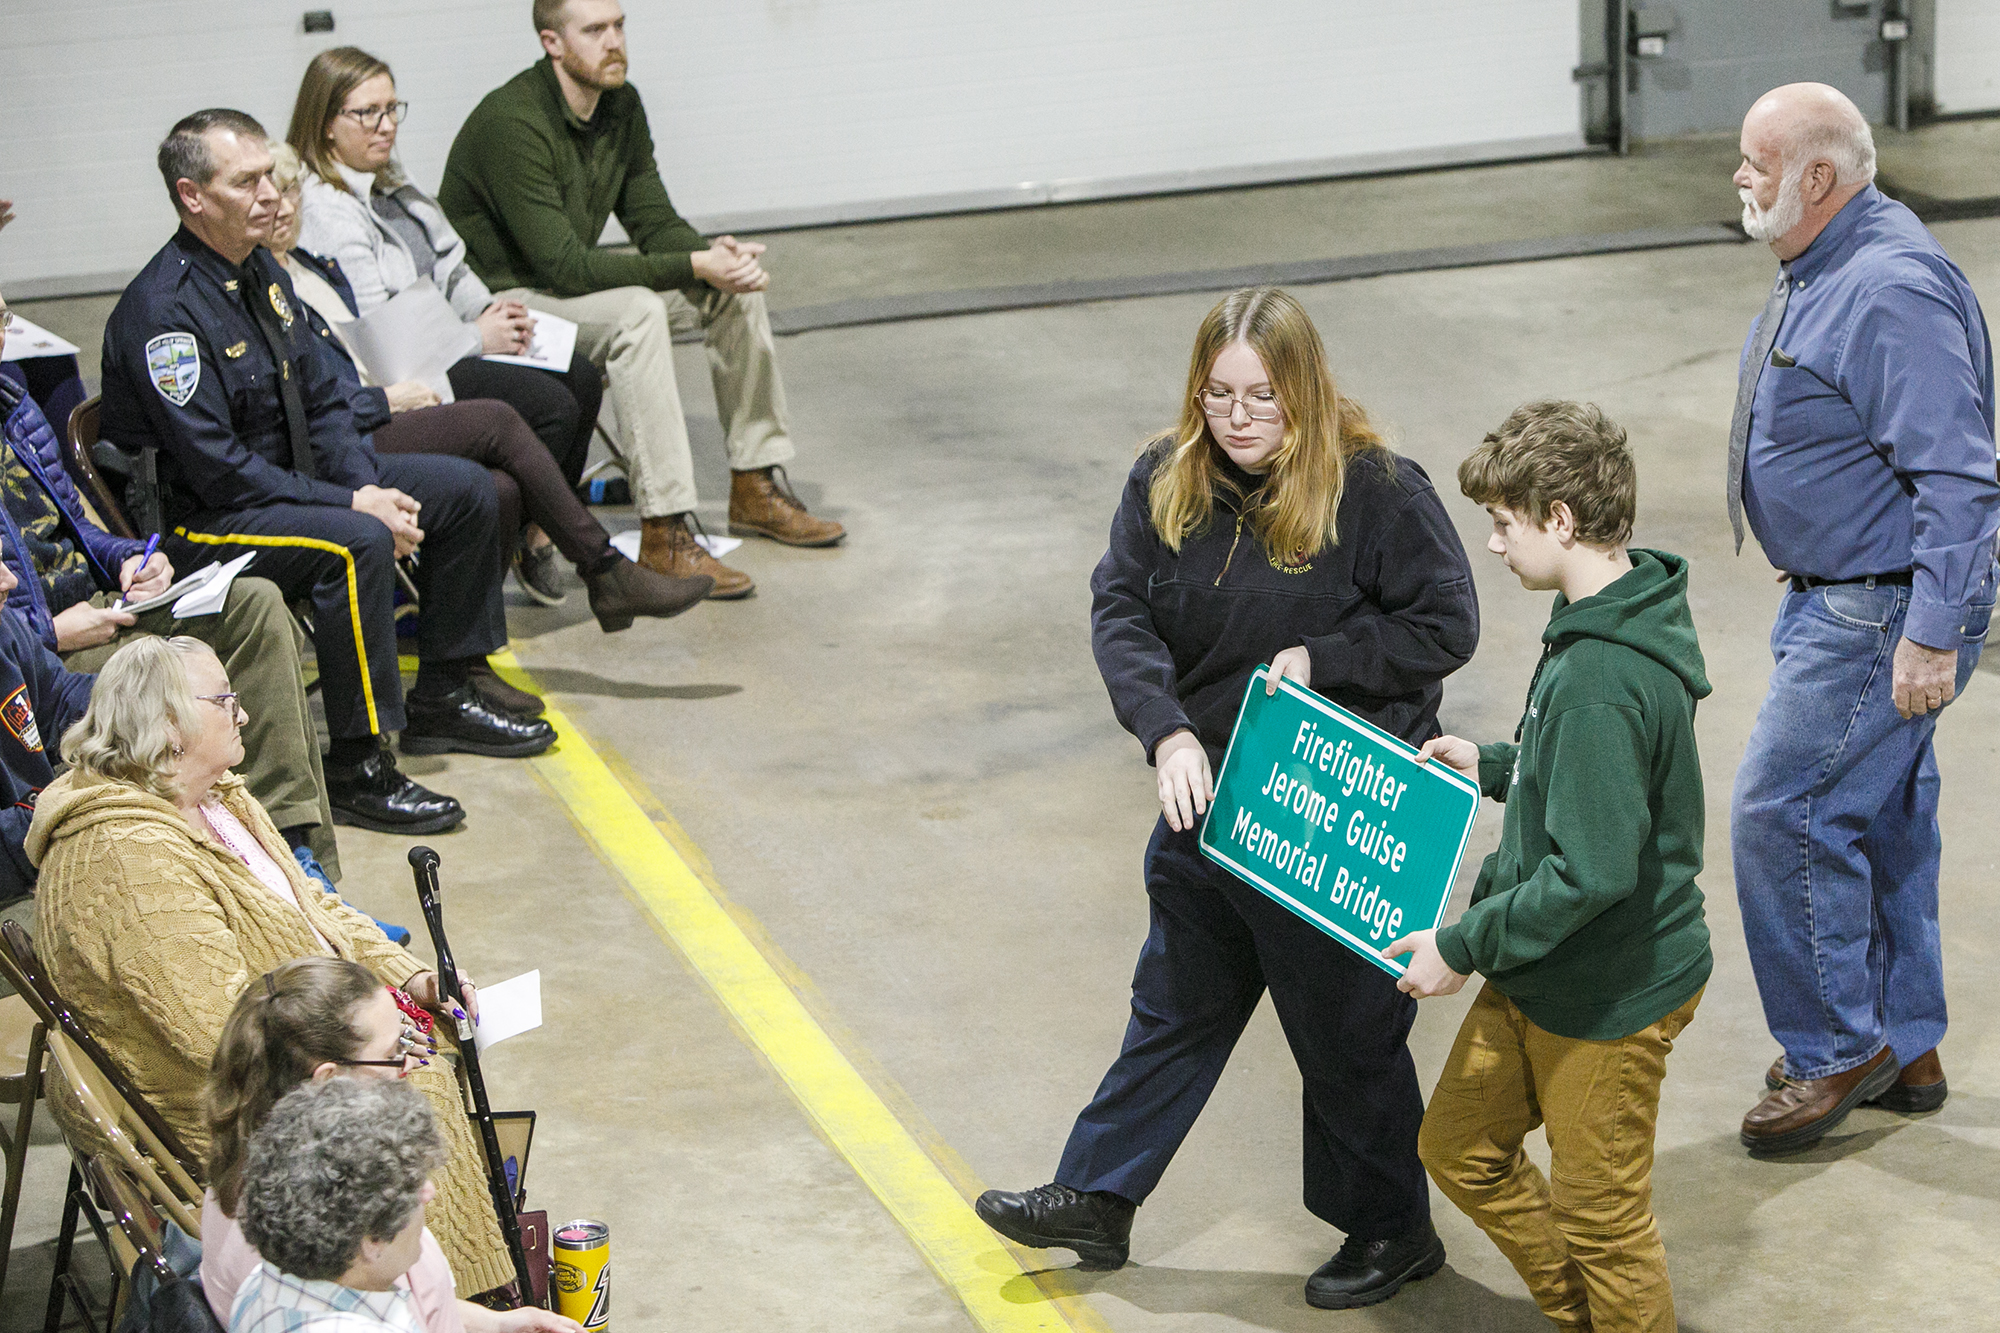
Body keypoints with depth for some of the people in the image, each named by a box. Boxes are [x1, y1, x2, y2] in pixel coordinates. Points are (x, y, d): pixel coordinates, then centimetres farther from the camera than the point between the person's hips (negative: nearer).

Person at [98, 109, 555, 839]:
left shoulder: (261, 272, 5)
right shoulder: (161, 312, -23)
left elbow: (322, 400, 10)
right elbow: (217, 468, -25)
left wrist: (371, 484, -9)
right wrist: (351, 504, -24)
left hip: (292, 479, 10)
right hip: (199, 520, -10)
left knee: (465, 489, 6)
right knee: (357, 543, -35)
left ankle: (441, 697, 15)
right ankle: (357, 765, -26)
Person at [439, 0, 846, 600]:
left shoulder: (621, 107, 0)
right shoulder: (511, 123, -26)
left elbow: (654, 222, 5)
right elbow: (563, 264, -29)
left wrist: (715, 252, -18)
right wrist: (692, 268, -29)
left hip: (568, 281, 9)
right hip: (500, 299, -9)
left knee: (736, 285, -2)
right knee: (638, 312, -34)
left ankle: (757, 488, 7)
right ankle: (666, 533, -33)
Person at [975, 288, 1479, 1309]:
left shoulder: (1377, 489, -18)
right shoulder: (1166, 481, -4)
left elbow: (1446, 625, -14)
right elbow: (1120, 609, -8)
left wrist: (1318, 662, -21)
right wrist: (1168, 732, -22)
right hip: (1207, 796, 5)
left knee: (1346, 1031, 9)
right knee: (1175, 1005, 21)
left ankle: (1392, 1232, 29)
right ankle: (1098, 1200, 35)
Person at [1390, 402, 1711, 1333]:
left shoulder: (1600, 680, -30)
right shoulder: (1613, 618, 1)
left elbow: (1592, 873, -31)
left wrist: (1465, 947, -21)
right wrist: (1495, 768, 9)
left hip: (1609, 998, -10)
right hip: (1538, 978, 10)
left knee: (1599, 1217, 8)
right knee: (1459, 1147, 22)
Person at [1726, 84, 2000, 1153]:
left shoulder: (1893, 292, -24)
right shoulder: (1823, 271, 9)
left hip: (1883, 613, -10)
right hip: (1838, 598, 10)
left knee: (1781, 813, -8)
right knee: (1879, 822, 17)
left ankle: (1835, 1049, 6)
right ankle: (1904, 1047, 29)